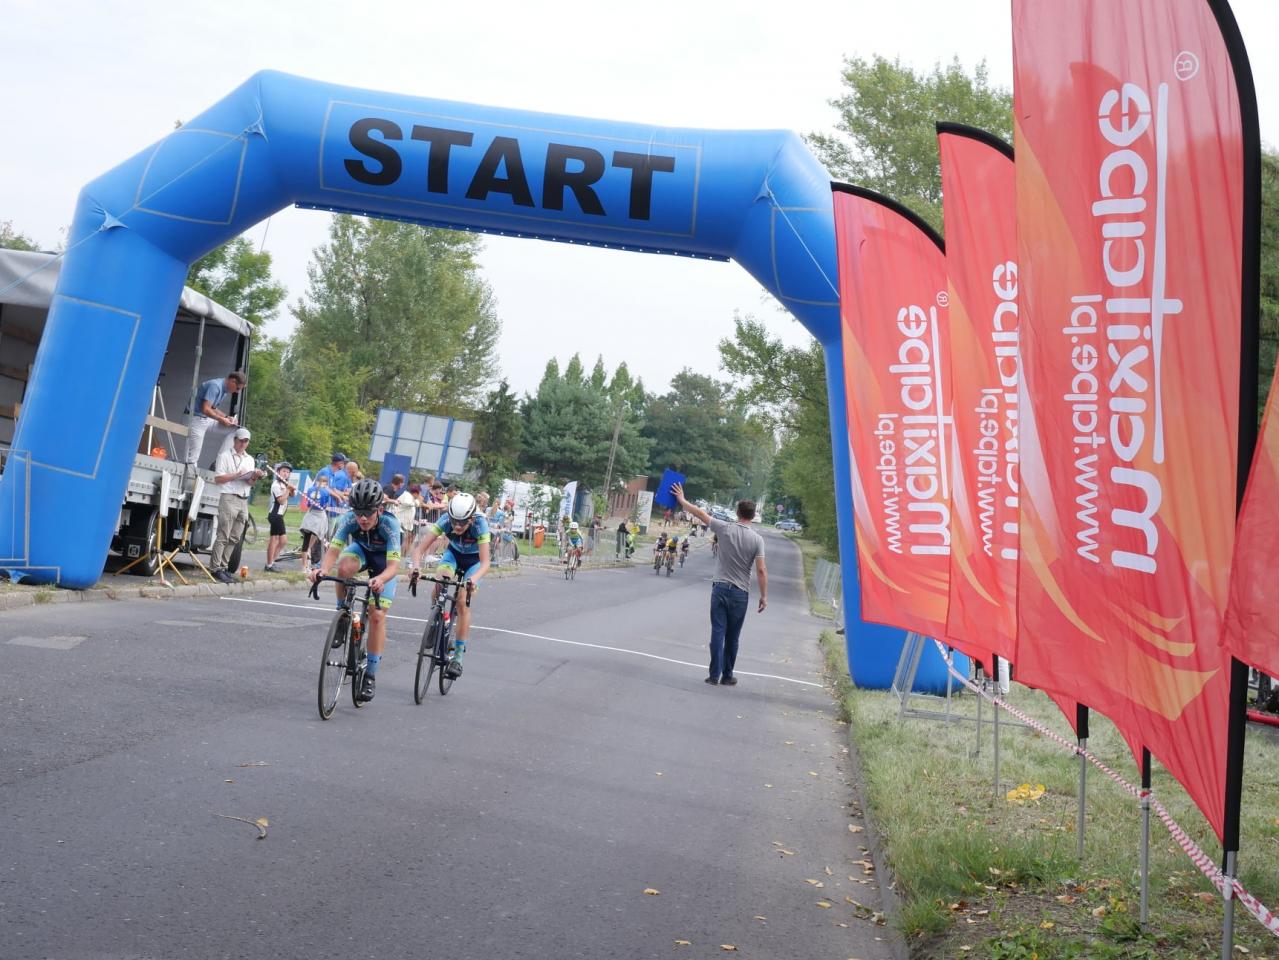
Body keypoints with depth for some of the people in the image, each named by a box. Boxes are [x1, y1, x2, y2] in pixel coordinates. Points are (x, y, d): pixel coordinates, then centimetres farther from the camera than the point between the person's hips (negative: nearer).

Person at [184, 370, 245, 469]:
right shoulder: (215, 386, -22)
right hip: (197, 419, -9)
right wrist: (222, 419, -16)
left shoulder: (225, 390, 7)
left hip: (207, 419, 9)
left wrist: (226, 417, 1)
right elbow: (205, 409, -27)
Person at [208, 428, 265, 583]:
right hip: (229, 498, -6)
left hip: (244, 500, 6)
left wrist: (254, 477, -4)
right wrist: (237, 475, -13)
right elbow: (218, 478, -4)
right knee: (223, 536, -10)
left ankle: (223, 567, 9)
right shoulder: (225, 456, 3)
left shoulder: (250, 459, 20)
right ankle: (215, 568, -9)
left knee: (234, 538, 4)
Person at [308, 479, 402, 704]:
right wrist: (323, 569, -58)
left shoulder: (389, 523, -38)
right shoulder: (349, 519, -31)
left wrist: (381, 579, -64)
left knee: (377, 616, -12)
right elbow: (333, 550, -36)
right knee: (344, 568, -35)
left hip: (384, 560, -2)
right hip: (361, 550, 2)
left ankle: (371, 674, 2)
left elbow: (393, 564, -43)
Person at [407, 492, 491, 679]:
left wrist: (474, 579, -59)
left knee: (462, 603, -14)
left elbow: (485, 563, -39)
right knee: (440, 580, -29)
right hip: (453, 553, 2)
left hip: (474, 559, -2)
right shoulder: (445, 521, -31)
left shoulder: (480, 525, -35)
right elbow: (421, 548, -33)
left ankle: (458, 655, -5)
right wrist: (415, 567, -53)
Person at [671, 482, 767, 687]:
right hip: (740, 593, 0)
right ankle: (727, 676, 17)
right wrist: (764, 596, -1)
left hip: (720, 588, 0)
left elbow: (701, 513, 5)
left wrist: (681, 499, 18)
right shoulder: (757, 539, -6)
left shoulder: (725, 529, -4)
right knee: (732, 637, 10)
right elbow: (761, 571, -9)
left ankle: (715, 675, -1)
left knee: (718, 633, 2)